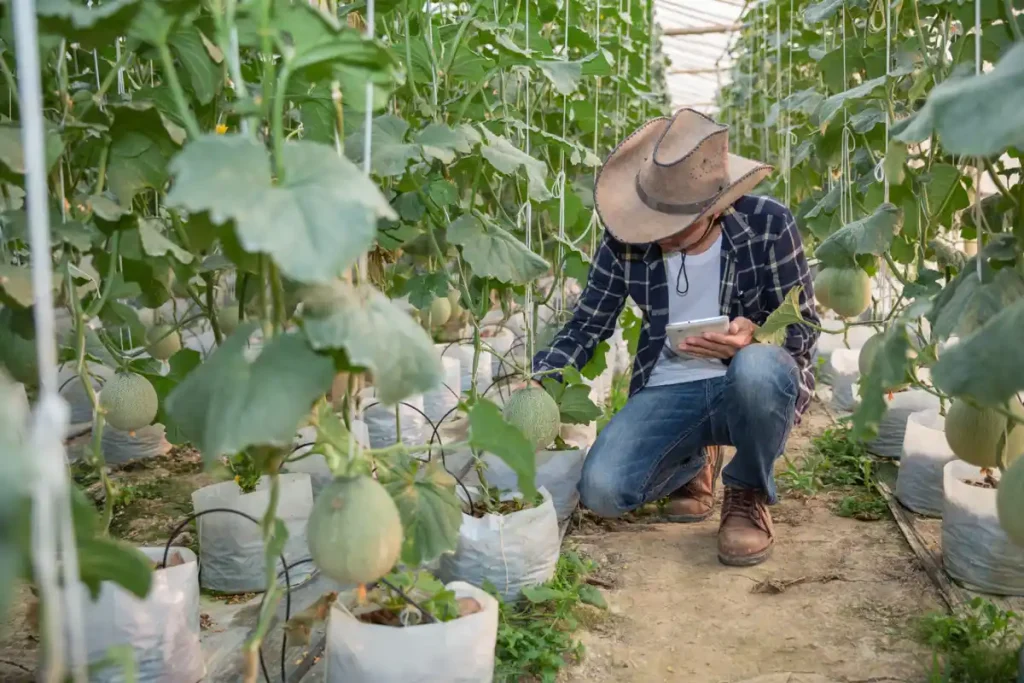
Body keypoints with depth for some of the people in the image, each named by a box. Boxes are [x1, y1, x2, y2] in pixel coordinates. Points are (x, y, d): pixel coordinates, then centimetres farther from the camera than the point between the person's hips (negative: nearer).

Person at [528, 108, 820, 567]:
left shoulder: (767, 224, -12)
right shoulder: (626, 241, -7)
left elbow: (804, 328, -6)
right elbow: (587, 325, 2)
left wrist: (752, 336, -28)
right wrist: (539, 379, -16)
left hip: (754, 382, -2)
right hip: (668, 391, 2)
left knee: (757, 367, -39)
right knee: (601, 492, -21)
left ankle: (748, 496, -6)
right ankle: (694, 462, 16)